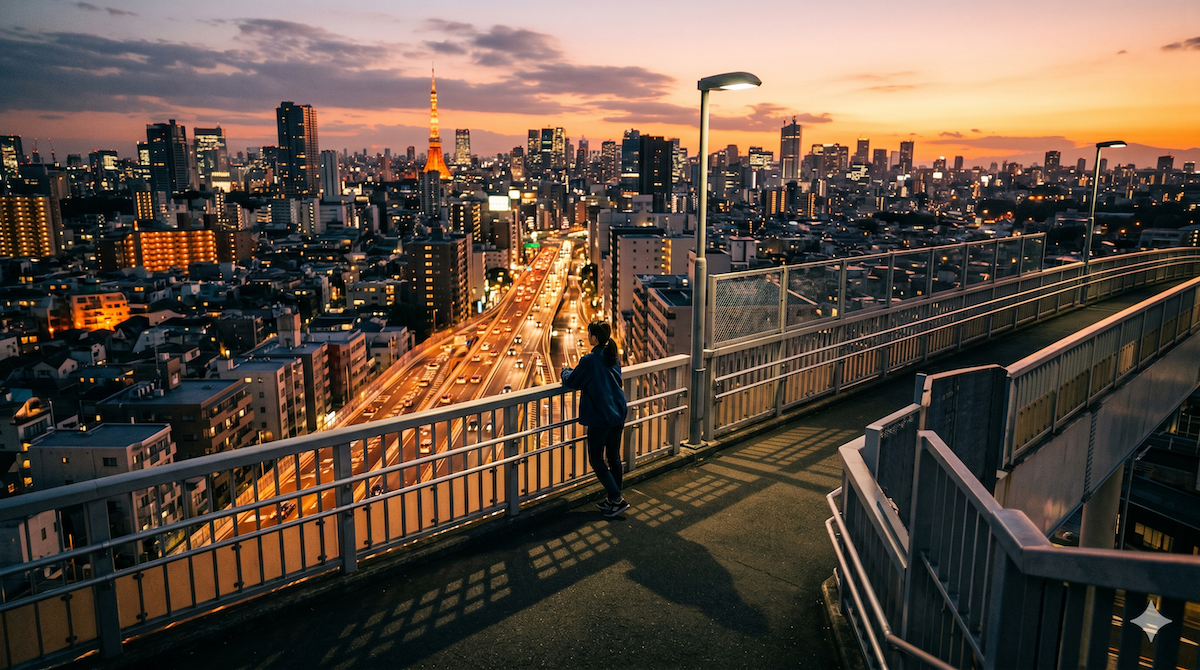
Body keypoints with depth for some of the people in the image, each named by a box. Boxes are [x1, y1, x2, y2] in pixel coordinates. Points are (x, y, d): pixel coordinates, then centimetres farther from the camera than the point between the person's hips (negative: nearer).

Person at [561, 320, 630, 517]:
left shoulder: (589, 360, -18)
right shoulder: (613, 357, 5)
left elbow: (571, 382, -7)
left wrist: (565, 372, 14)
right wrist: (575, 373, 21)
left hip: (599, 418, -8)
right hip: (618, 415, 8)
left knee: (596, 460, 5)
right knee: (614, 457, 17)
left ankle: (617, 499, 3)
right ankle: (615, 499, 26)